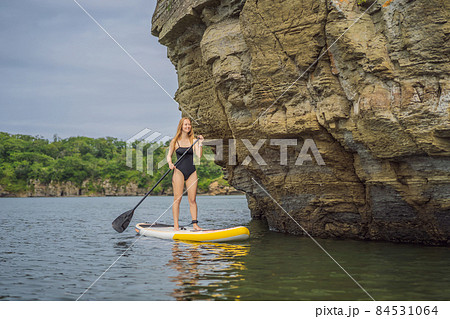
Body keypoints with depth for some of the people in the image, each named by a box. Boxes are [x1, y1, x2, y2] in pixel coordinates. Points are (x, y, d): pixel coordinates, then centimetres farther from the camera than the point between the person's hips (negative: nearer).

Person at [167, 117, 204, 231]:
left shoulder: (193, 140, 7)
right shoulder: (175, 141, 2)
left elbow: (199, 155, -4)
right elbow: (169, 155, 7)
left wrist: (200, 144, -16)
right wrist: (170, 163, -13)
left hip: (192, 172, 3)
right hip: (179, 171, -3)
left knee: (192, 199, 2)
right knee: (177, 198, -6)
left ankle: (195, 224, 7)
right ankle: (176, 225, -5)